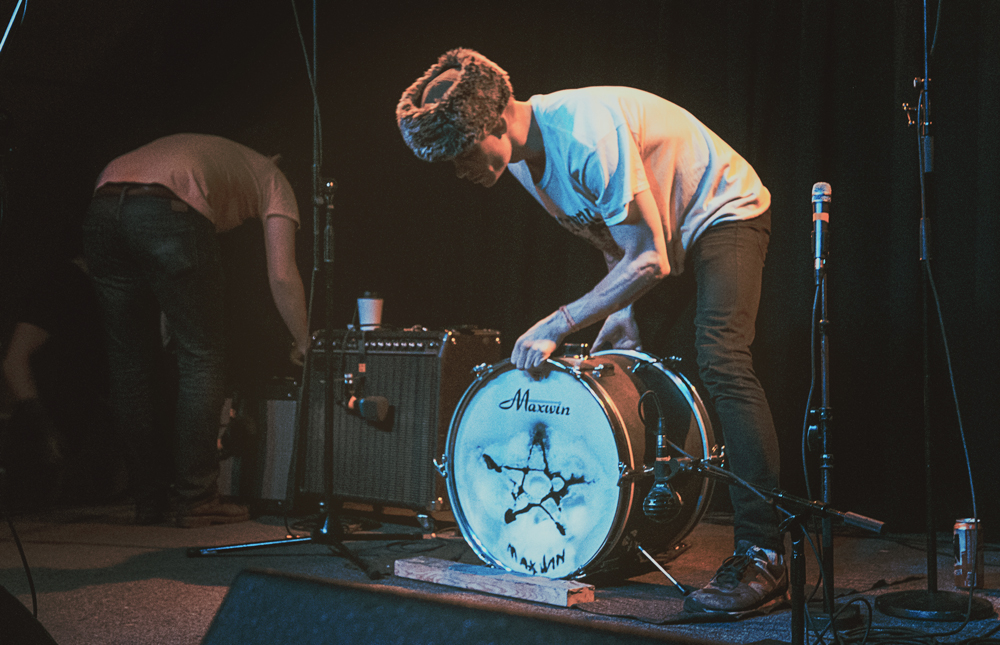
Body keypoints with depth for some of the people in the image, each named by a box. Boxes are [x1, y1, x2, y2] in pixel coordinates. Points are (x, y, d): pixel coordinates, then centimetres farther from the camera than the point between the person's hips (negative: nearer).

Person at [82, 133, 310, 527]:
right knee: (201, 356, 6)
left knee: (129, 361, 14)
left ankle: (149, 501, 20)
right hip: (169, 212, -6)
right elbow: (282, 276, 15)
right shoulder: (272, 180, 26)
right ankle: (197, 501, 7)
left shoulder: (197, 151, 43)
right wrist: (303, 344, 28)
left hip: (101, 205, 6)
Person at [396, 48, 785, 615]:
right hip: (653, 234, 9)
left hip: (722, 213, -9)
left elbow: (649, 261, -32)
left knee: (720, 360, -26)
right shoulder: (521, 153, -6)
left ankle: (763, 557, -26)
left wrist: (558, 325, -30)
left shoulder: (587, 131, -34)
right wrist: (624, 306, -3)